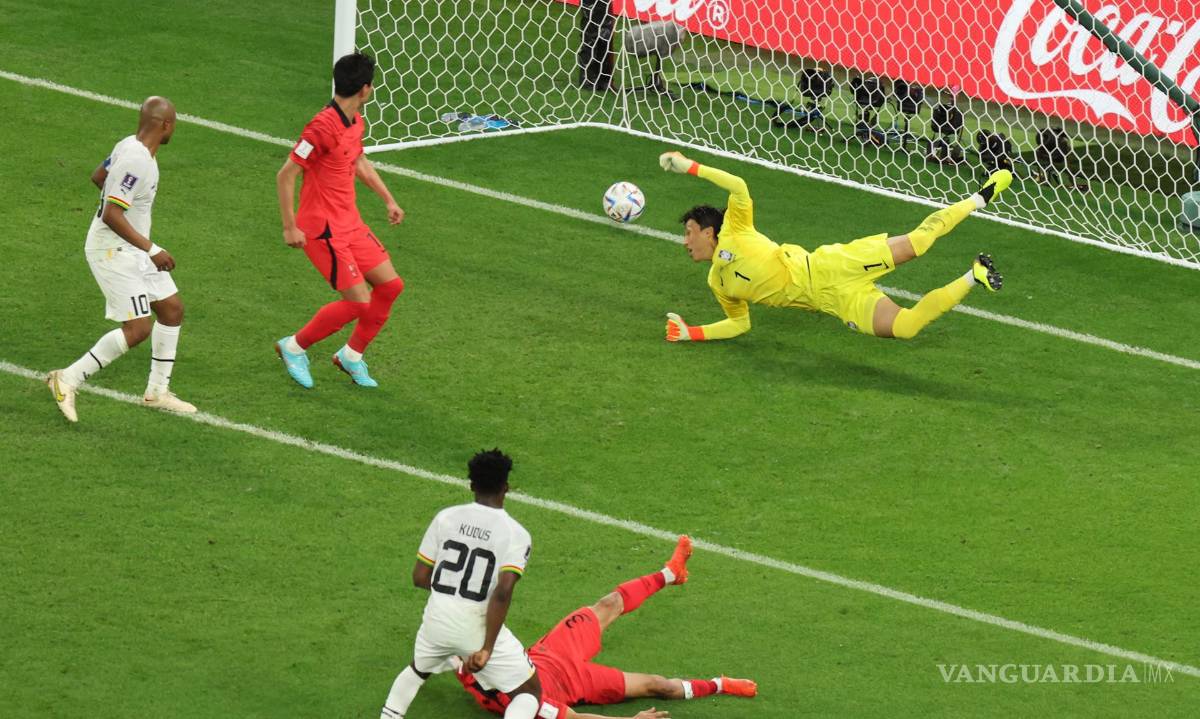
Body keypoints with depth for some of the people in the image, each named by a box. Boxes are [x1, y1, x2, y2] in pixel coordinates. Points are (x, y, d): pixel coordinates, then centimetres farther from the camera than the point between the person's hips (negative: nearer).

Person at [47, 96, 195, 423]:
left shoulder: (129, 145, 3)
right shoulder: (137, 160, -26)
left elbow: (98, 176, 21)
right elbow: (111, 215, -30)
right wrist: (151, 250, -29)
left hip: (133, 248, 10)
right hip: (113, 251, -10)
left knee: (172, 309, 13)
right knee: (138, 328, -12)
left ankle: (157, 392, 23)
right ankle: (69, 379, -3)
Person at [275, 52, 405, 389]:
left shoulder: (355, 121, 7)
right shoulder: (323, 127, -23)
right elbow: (285, 175, -20)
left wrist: (388, 200, 27)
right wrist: (290, 227, -19)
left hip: (350, 223, 9)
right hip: (324, 230, -9)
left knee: (390, 285, 6)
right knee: (358, 302, -10)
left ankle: (352, 355, 22)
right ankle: (294, 347, 9)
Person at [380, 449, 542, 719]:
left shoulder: (446, 518, 0)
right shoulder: (515, 534, -10)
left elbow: (420, 577, 3)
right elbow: (503, 592, -22)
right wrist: (487, 649, -20)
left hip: (437, 619, 4)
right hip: (478, 627, -4)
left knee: (417, 671, 35)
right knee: (530, 692, 10)